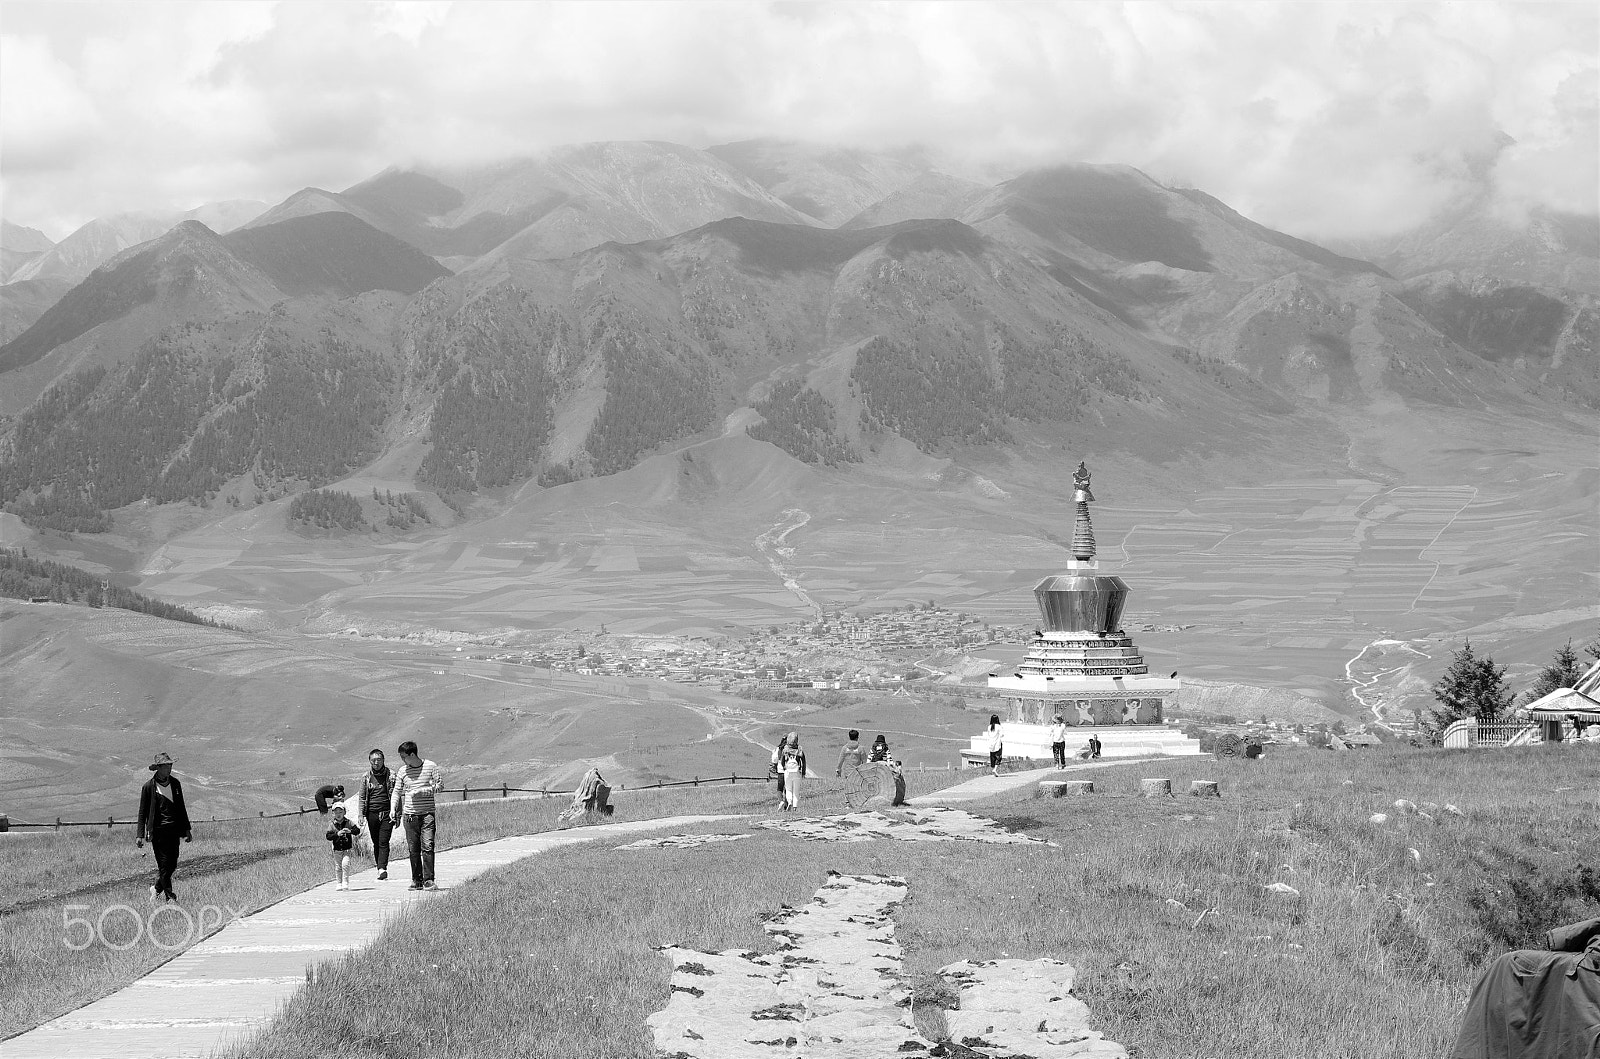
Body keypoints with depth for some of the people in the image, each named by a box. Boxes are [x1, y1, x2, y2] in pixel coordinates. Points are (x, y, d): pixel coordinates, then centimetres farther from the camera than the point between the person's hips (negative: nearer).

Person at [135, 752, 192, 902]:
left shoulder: (175, 783, 10)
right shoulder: (149, 786, -5)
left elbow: (181, 808, 19)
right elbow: (142, 812, -2)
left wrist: (186, 829, 18)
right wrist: (140, 835, -7)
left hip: (174, 830, 5)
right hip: (158, 831, -5)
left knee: (172, 865, 4)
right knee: (164, 865, -5)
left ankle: (157, 889, 26)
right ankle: (169, 896, 2)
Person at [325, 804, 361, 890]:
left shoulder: (348, 823, -1)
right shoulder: (332, 824, -1)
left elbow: (357, 830, -7)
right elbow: (328, 836, -10)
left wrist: (350, 831, -27)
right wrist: (337, 834, -26)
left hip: (346, 849, -2)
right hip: (336, 850, 2)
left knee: (345, 864, -17)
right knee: (337, 867, 6)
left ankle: (345, 882, -7)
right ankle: (340, 883, 21)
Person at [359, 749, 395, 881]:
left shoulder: (390, 775, 2)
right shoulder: (366, 777, 8)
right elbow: (362, 797, 10)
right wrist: (361, 815, 2)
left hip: (387, 814, -2)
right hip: (372, 814, 2)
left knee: (383, 842, -12)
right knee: (376, 843, 6)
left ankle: (382, 868, -18)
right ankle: (380, 868, 13)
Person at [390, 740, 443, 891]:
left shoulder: (431, 767, -1)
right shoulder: (403, 771, 9)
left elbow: (440, 785, -4)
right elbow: (397, 792, 14)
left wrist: (420, 791, -12)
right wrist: (393, 808, -1)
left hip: (428, 813, -3)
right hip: (410, 815, 3)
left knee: (427, 846, -12)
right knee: (413, 849, 5)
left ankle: (428, 880, -10)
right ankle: (417, 881, 13)